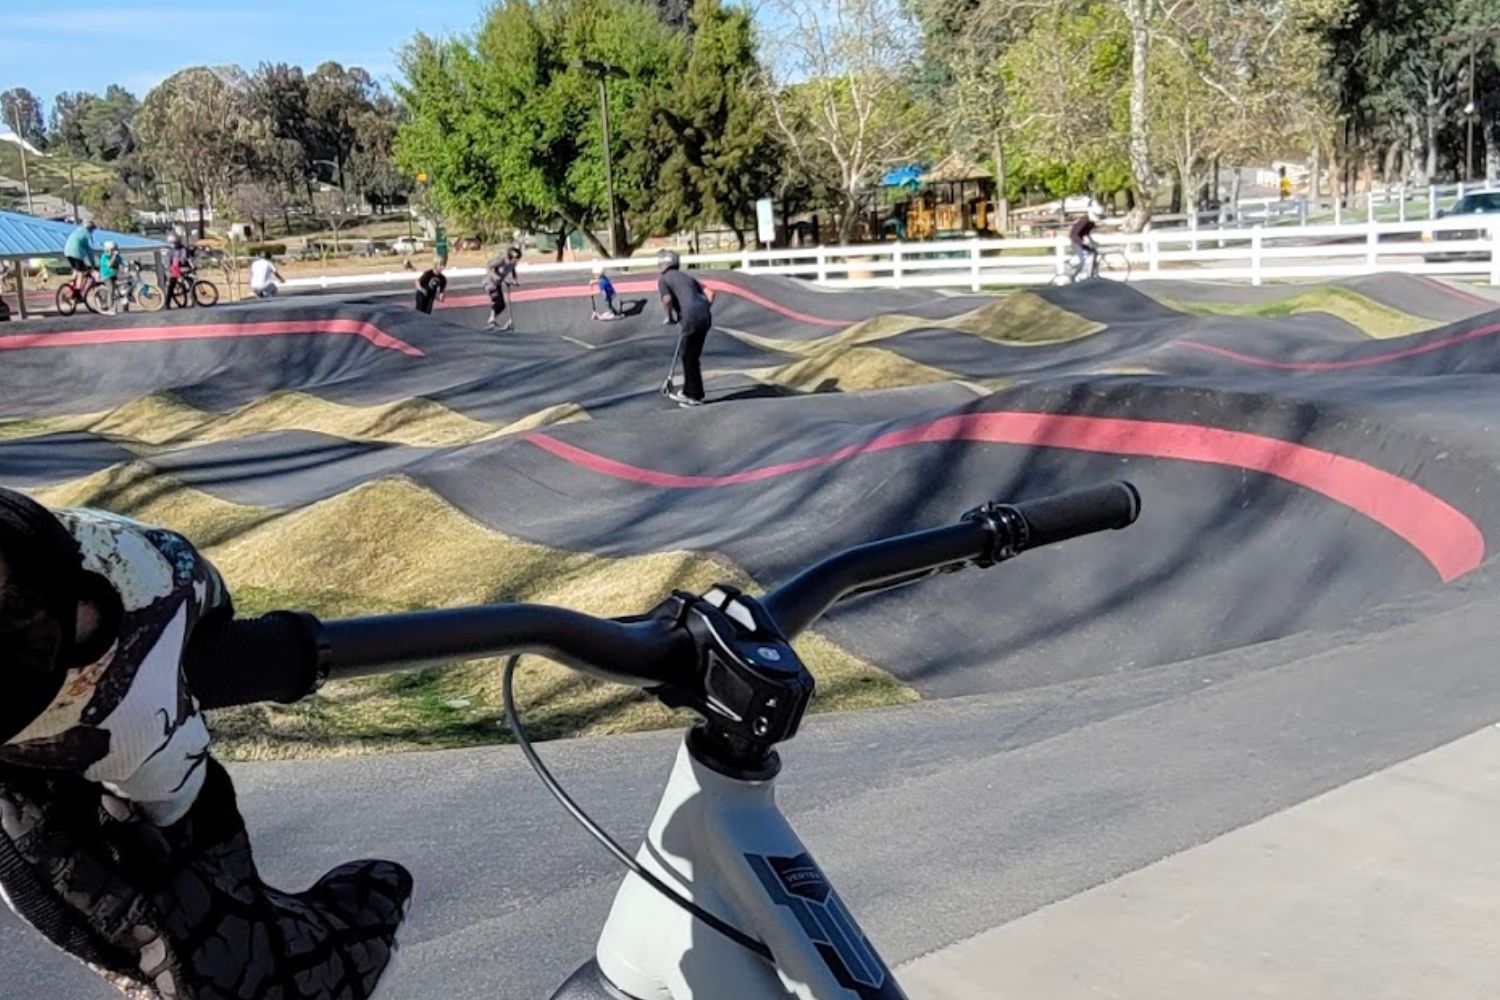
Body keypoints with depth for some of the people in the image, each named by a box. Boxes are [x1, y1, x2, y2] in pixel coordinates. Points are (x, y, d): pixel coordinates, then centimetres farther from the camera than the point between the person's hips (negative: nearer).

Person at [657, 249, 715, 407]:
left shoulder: (663, 279, 7)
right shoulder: (687, 276, 26)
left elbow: (667, 299, -13)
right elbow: (709, 293, 18)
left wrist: (670, 317, 2)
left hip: (691, 318, -7)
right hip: (705, 317, 7)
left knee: (690, 357, 5)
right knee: (689, 355, 19)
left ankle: (695, 397, 10)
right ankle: (688, 392, 27)